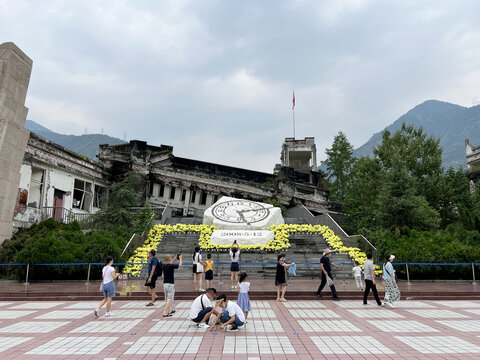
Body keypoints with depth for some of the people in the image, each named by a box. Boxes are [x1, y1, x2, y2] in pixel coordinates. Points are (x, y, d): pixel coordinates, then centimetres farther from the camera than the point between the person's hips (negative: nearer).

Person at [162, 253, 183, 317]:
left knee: (167, 299, 18)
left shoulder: (164, 265, 4)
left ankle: (169, 311, 30)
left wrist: (175, 258, 26)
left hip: (165, 284, 8)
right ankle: (165, 313, -9)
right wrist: (180, 258, 4)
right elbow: (180, 265, -10)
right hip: (170, 284, -8)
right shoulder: (171, 266, -18)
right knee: (169, 299, -3)